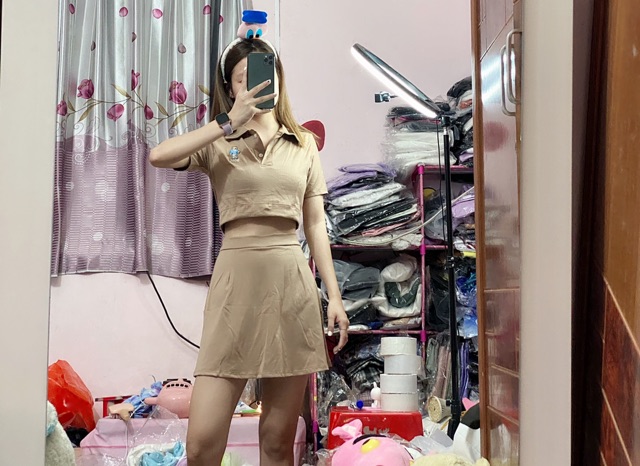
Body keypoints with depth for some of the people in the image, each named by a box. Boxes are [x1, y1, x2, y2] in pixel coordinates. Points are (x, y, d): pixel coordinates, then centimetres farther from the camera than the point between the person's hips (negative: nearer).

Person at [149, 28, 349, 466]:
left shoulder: (304, 144, 14)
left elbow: (316, 224, 13)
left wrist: (335, 296, 8)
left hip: (294, 281, 2)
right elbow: (159, 156, -14)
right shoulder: (219, 144, 7)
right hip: (237, 277, -2)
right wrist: (230, 123, -13)